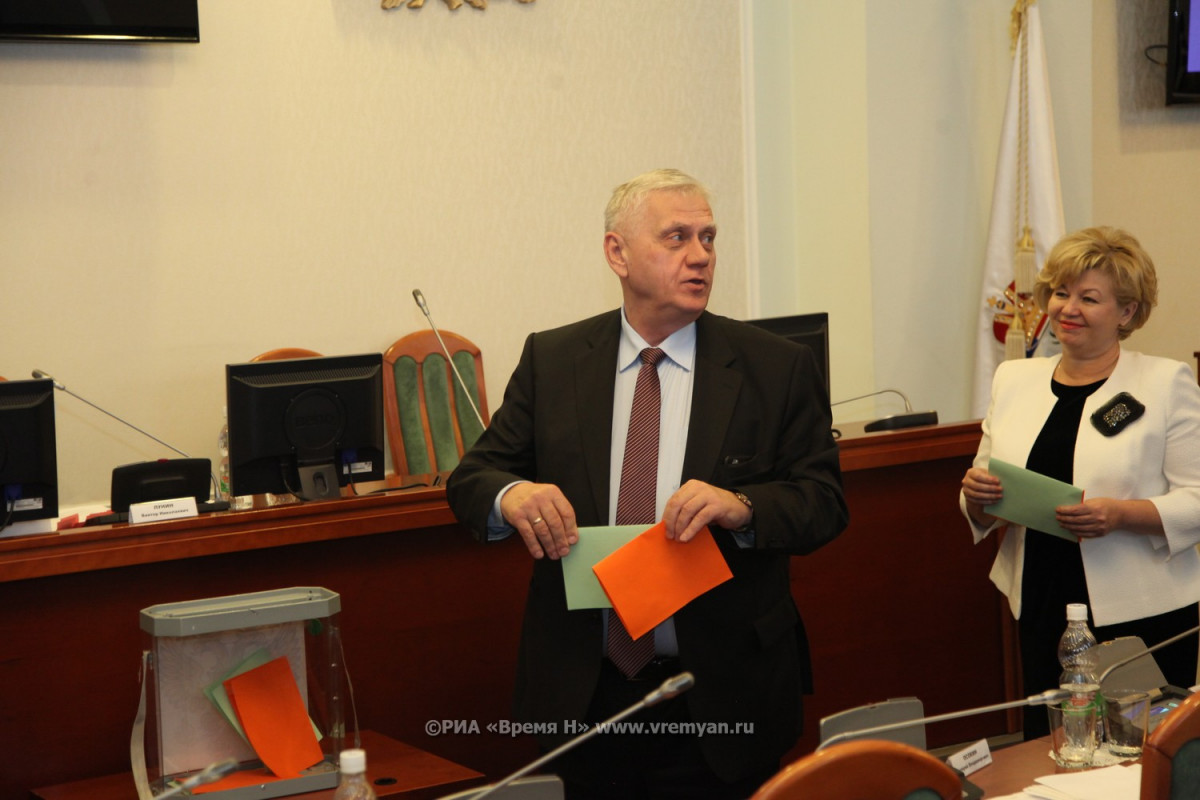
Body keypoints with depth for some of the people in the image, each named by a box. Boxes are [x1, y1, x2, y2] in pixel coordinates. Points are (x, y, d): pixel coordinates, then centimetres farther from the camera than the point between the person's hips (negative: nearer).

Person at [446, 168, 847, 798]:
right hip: (585, 693, 1)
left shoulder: (778, 368, 0)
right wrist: (509, 494, -21)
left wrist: (743, 507, -24)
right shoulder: (551, 360, 4)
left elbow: (824, 502, -3)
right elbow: (471, 478, 3)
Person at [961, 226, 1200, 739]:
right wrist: (976, 494, -6)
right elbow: (984, 511, 16)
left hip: (1142, 618, -4)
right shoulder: (1014, 380, 11)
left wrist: (1121, 515, -23)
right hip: (1043, 614, 4)